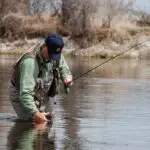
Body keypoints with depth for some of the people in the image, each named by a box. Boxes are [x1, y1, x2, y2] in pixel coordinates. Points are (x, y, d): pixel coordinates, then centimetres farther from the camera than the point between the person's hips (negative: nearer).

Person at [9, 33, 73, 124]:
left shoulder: (56, 56, -13)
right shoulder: (30, 62, -37)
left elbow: (63, 68, 8)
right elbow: (25, 93, -44)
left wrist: (67, 78, -16)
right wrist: (35, 113, -56)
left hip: (40, 97, 7)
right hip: (22, 98, -7)